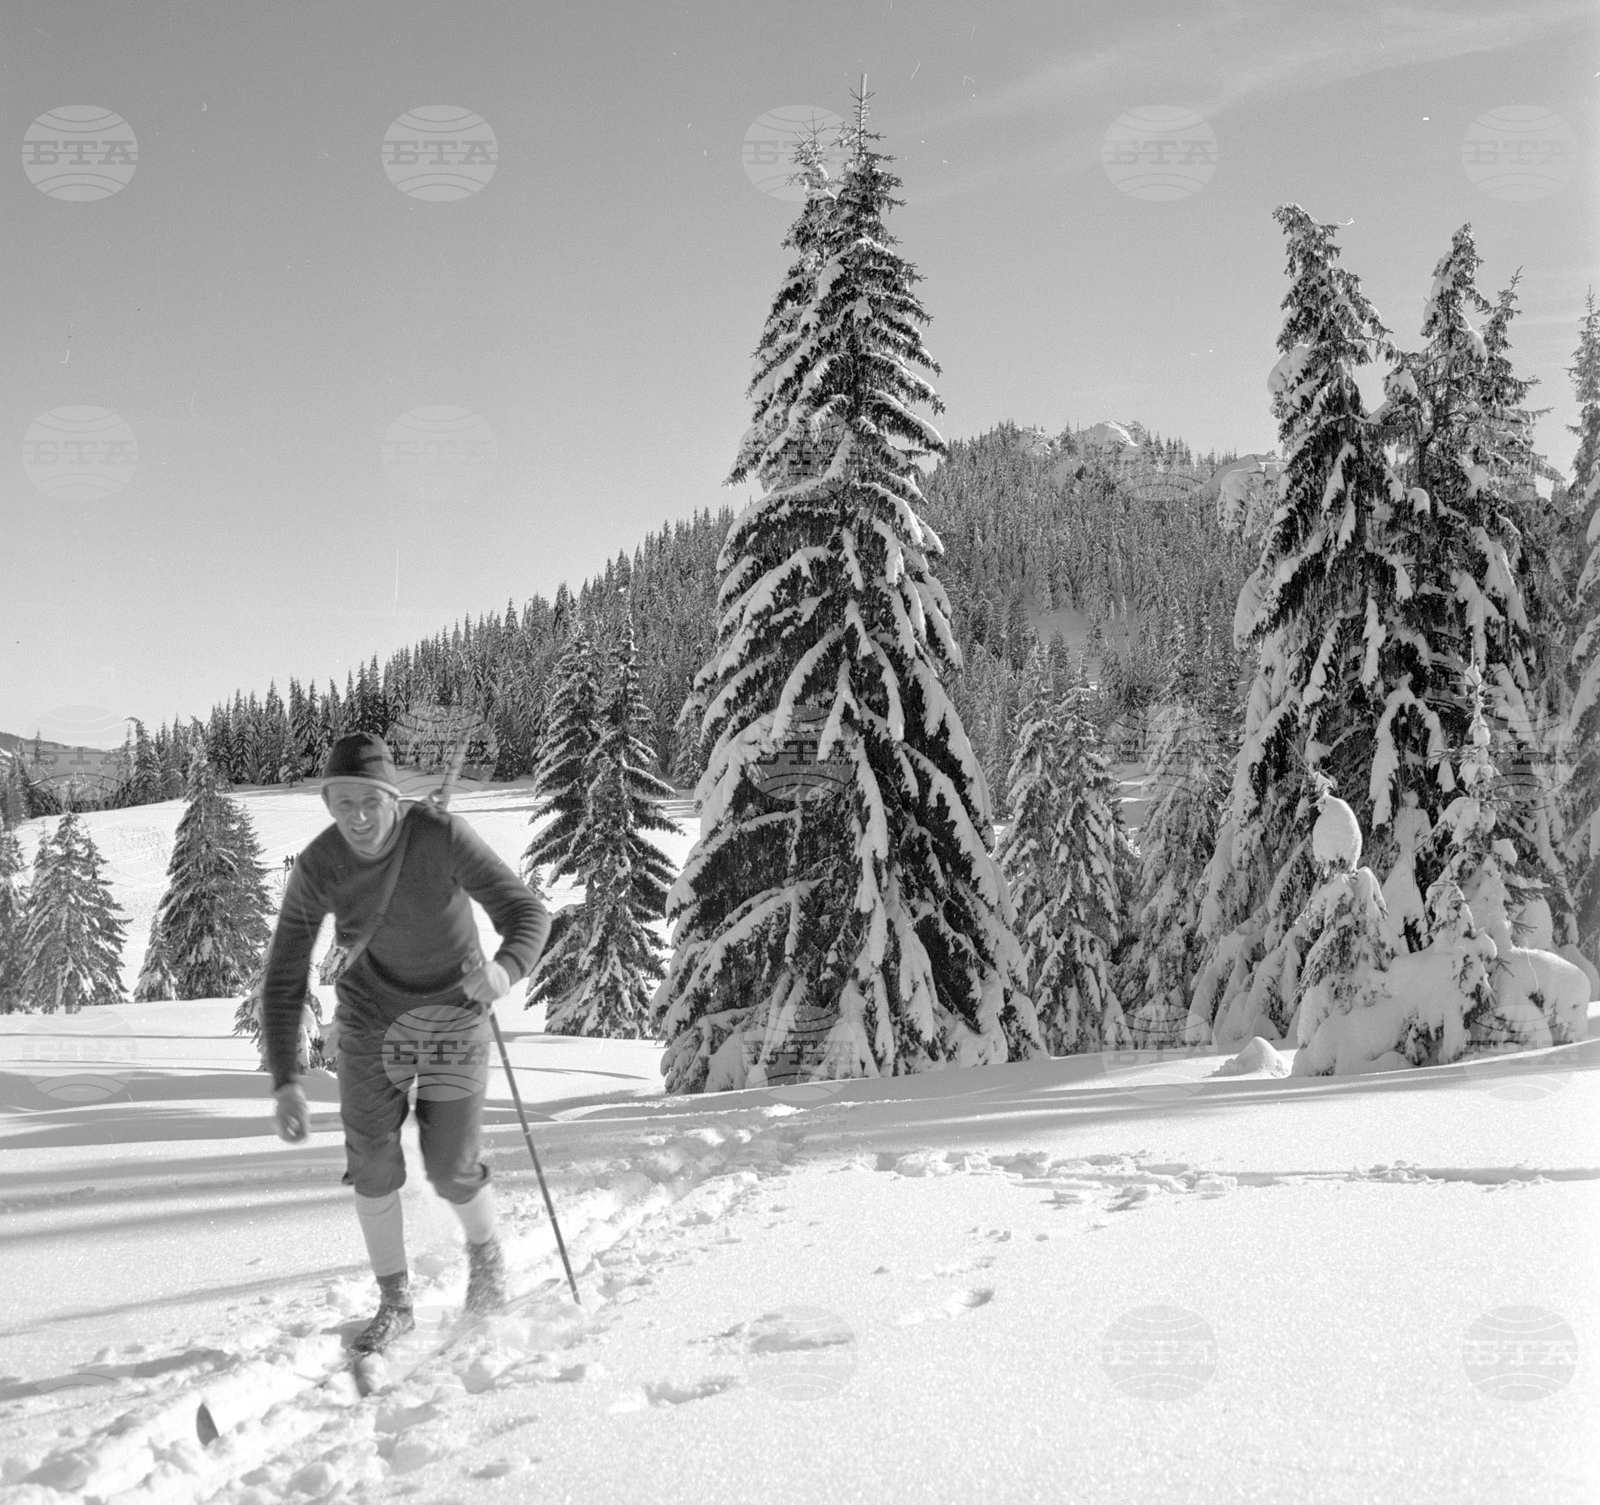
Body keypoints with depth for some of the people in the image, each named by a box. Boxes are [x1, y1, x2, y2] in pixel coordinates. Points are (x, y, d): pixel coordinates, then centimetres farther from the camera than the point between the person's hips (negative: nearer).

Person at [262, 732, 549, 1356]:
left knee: (451, 1171, 0)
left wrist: (505, 969, -48)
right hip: (372, 1019, 2)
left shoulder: (442, 835, -26)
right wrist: (285, 1083, -24)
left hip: (454, 1016, -2)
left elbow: (527, 913, -25)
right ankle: (394, 1303, 25)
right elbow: (283, 982, -14)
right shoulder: (316, 869, -18)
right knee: (372, 1165, 3)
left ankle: (484, 1248, 35)